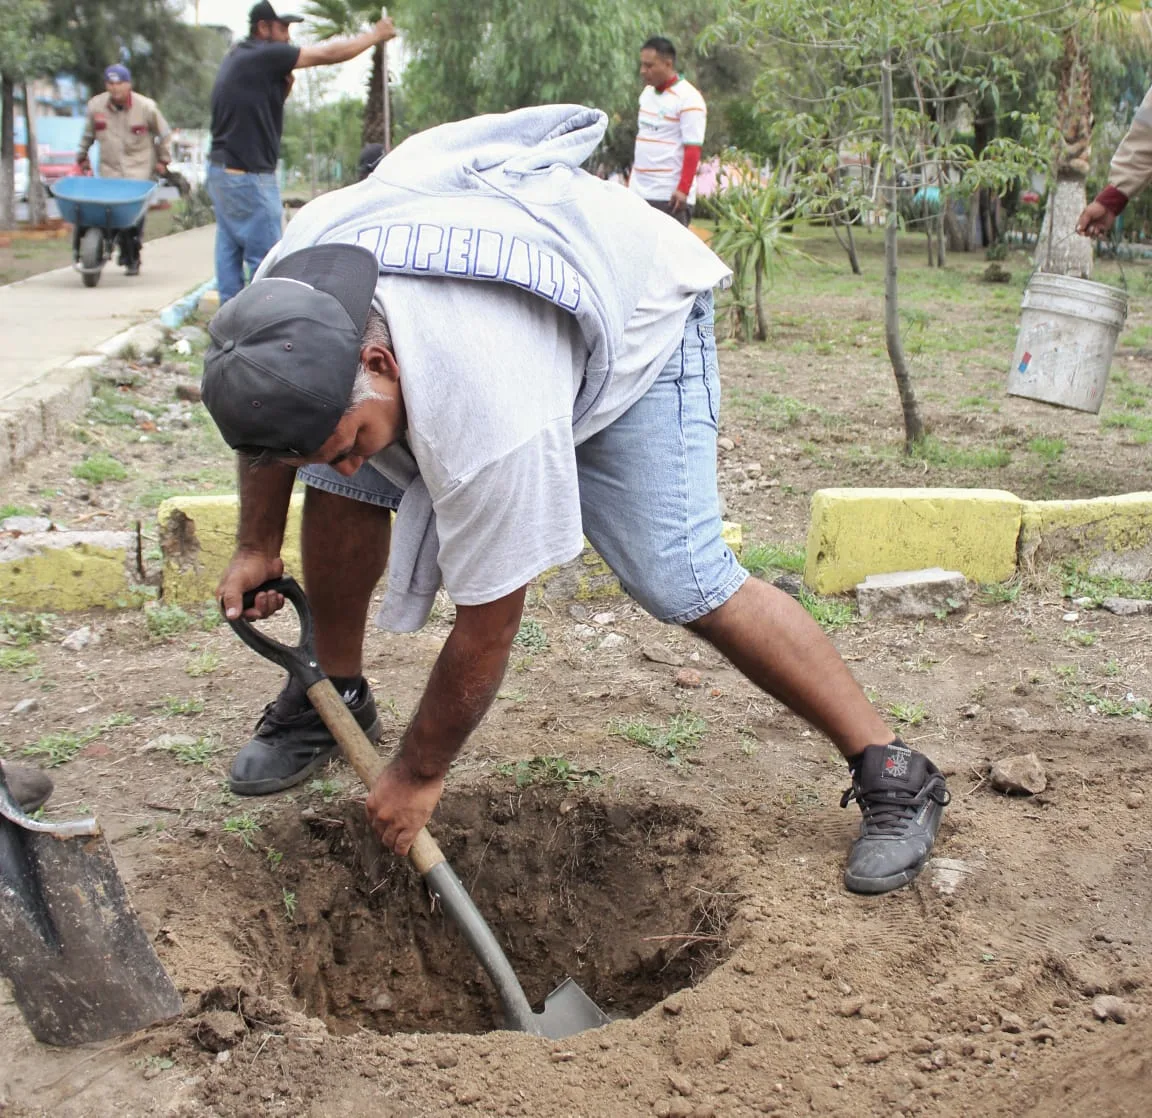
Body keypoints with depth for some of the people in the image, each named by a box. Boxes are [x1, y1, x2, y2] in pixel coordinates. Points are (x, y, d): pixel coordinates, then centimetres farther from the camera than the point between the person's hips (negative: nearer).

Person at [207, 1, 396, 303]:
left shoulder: (238, 59, 15)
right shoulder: (263, 56, -13)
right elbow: (327, 55, -11)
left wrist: (283, 86, 1)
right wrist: (375, 36, -1)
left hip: (222, 172, 10)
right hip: (248, 177, -10)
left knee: (229, 252, 11)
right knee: (265, 259, -4)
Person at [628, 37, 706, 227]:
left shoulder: (688, 98, -10)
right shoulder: (647, 93, 14)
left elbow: (693, 149, -15)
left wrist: (683, 190, -22)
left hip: (670, 195, -8)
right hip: (639, 192, 8)